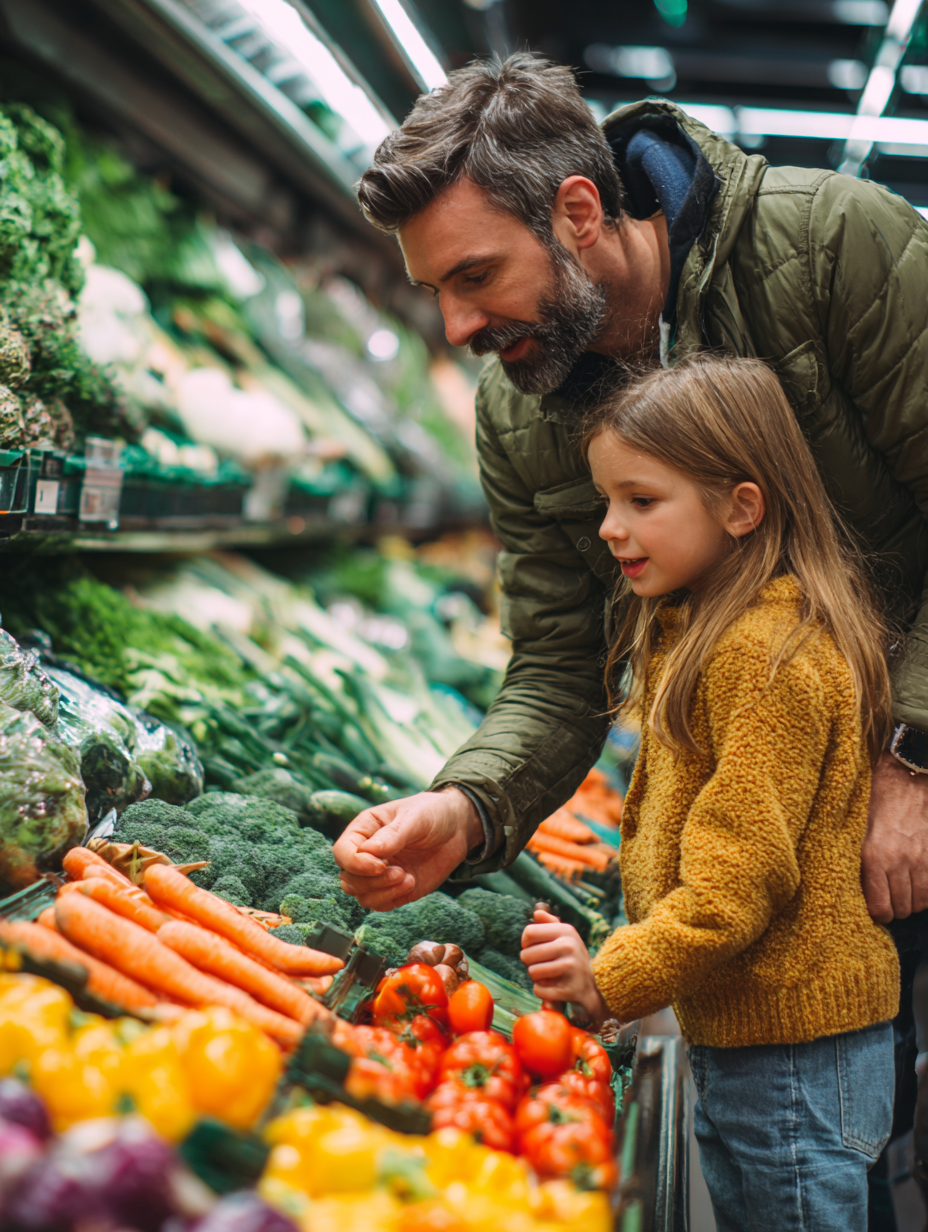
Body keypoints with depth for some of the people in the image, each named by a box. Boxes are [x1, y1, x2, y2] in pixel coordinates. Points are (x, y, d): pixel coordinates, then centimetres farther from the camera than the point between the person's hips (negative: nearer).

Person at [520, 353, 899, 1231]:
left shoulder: (767, 657, -21)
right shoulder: (695, 637, 10)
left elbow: (743, 874, -24)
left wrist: (614, 980, -24)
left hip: (796, 1056, -10)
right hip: (732, 1032, 10)